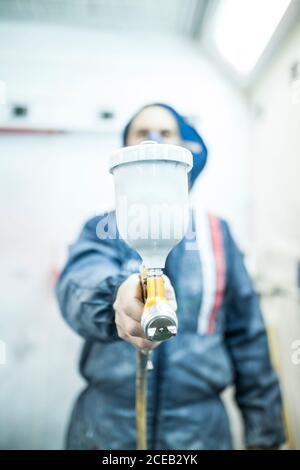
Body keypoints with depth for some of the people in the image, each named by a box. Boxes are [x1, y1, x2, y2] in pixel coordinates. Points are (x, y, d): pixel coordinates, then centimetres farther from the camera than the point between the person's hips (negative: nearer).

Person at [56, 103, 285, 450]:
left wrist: (264, 433, 3)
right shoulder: (102, 228, -3)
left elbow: (247, 336, 2)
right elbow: (80, 281, -25)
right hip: (105, 428, 0)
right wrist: (117, 298, -47)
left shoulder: (216, 231, 0)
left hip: (199, 429, 1)